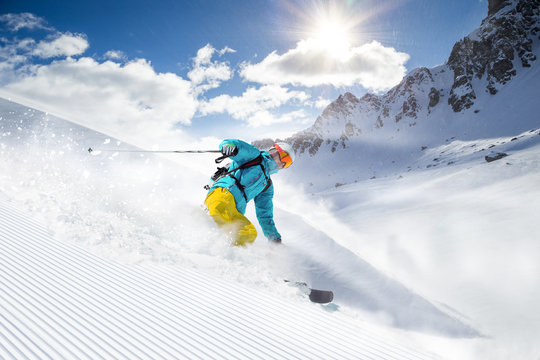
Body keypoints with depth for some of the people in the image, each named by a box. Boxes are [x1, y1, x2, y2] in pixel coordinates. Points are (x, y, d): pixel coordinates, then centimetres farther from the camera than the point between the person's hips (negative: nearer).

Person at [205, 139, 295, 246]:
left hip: (234, 213, 6)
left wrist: (274, 237, 19)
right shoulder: (254, 156, 17)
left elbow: (265, 216, 31)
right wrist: (229, 145, -24)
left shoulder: (267, 186, 32)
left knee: (250, 232, -23)